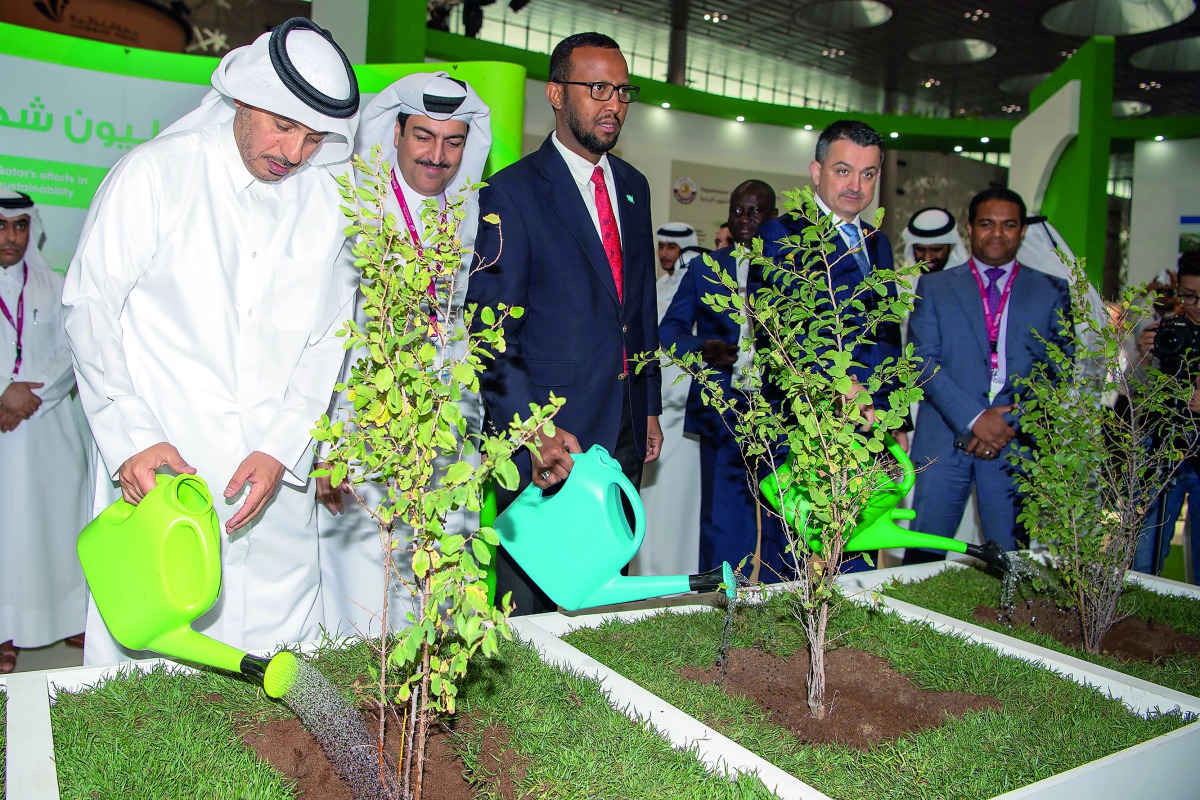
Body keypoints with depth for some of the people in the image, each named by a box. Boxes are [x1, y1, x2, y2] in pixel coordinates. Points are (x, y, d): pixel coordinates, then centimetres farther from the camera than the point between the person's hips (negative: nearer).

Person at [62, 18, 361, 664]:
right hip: (155, 472, -2)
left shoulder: (330, 203, 4)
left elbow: (328, 339, 5)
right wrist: (130, 437, -12)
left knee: (280, 670, 8)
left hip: (276, 480, 3)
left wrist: (281, 449, -6)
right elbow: (89, 308, -2)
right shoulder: (155, 172, -4)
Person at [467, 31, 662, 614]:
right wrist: (531, 431, -25)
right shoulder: (512, 193, -9)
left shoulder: (633, 187, 12)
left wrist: (649, 406, 17)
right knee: (533, 604, 5)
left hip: (623, 432, 6)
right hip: (550, 433, -6)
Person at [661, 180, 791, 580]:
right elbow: (671, 327, 9)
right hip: (721, 408, 1)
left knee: (774, 514, 6)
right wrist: (700, 349, -10)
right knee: (720, 514, 4)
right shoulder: (705, 269, 12)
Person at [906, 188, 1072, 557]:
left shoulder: (1052, 292, 12)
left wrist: (1012, 425, -7)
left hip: (1017, 443, 1)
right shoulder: (934, 287, 10)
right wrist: (973, 418, -12)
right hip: (945, 440, 0)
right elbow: (922, 359, -1)